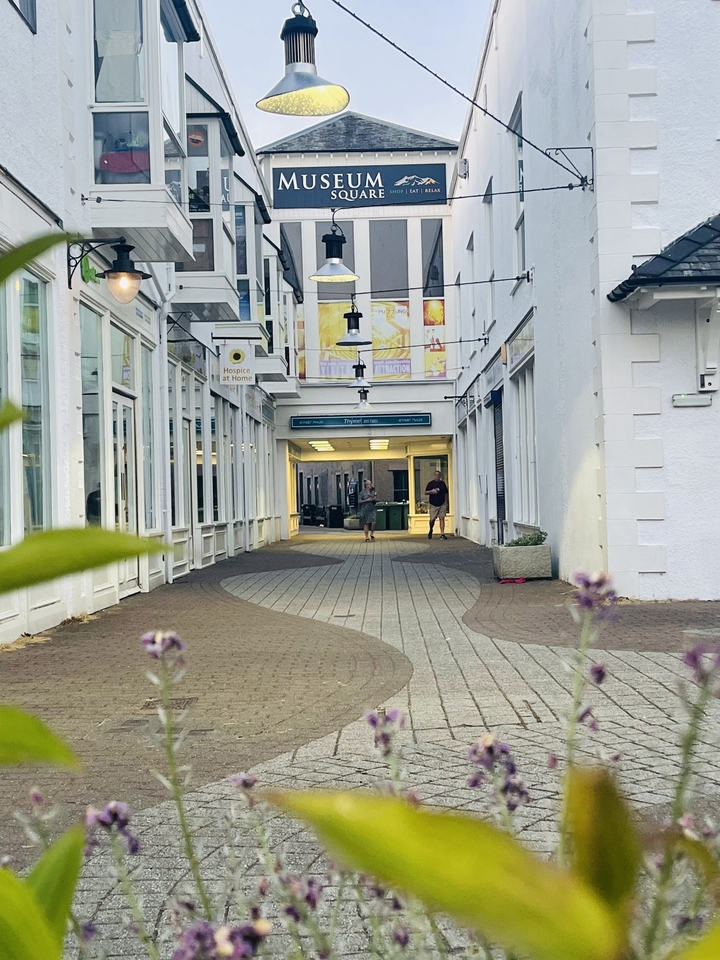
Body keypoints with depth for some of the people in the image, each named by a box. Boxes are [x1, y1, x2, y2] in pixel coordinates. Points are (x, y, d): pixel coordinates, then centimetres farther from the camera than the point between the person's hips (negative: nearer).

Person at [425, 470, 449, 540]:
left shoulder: (443, 483, 11)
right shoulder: (431, 483, 3)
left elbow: (445, 493, 17)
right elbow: (426, 492, 4)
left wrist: (446, 502, 11)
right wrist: (431, 491, -15)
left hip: (442, 504, 2)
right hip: (433, 505, -2)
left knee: (442, 518, -5)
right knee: (432, 519, -1)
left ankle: (442, 534, -6)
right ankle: (430, 531, 28)